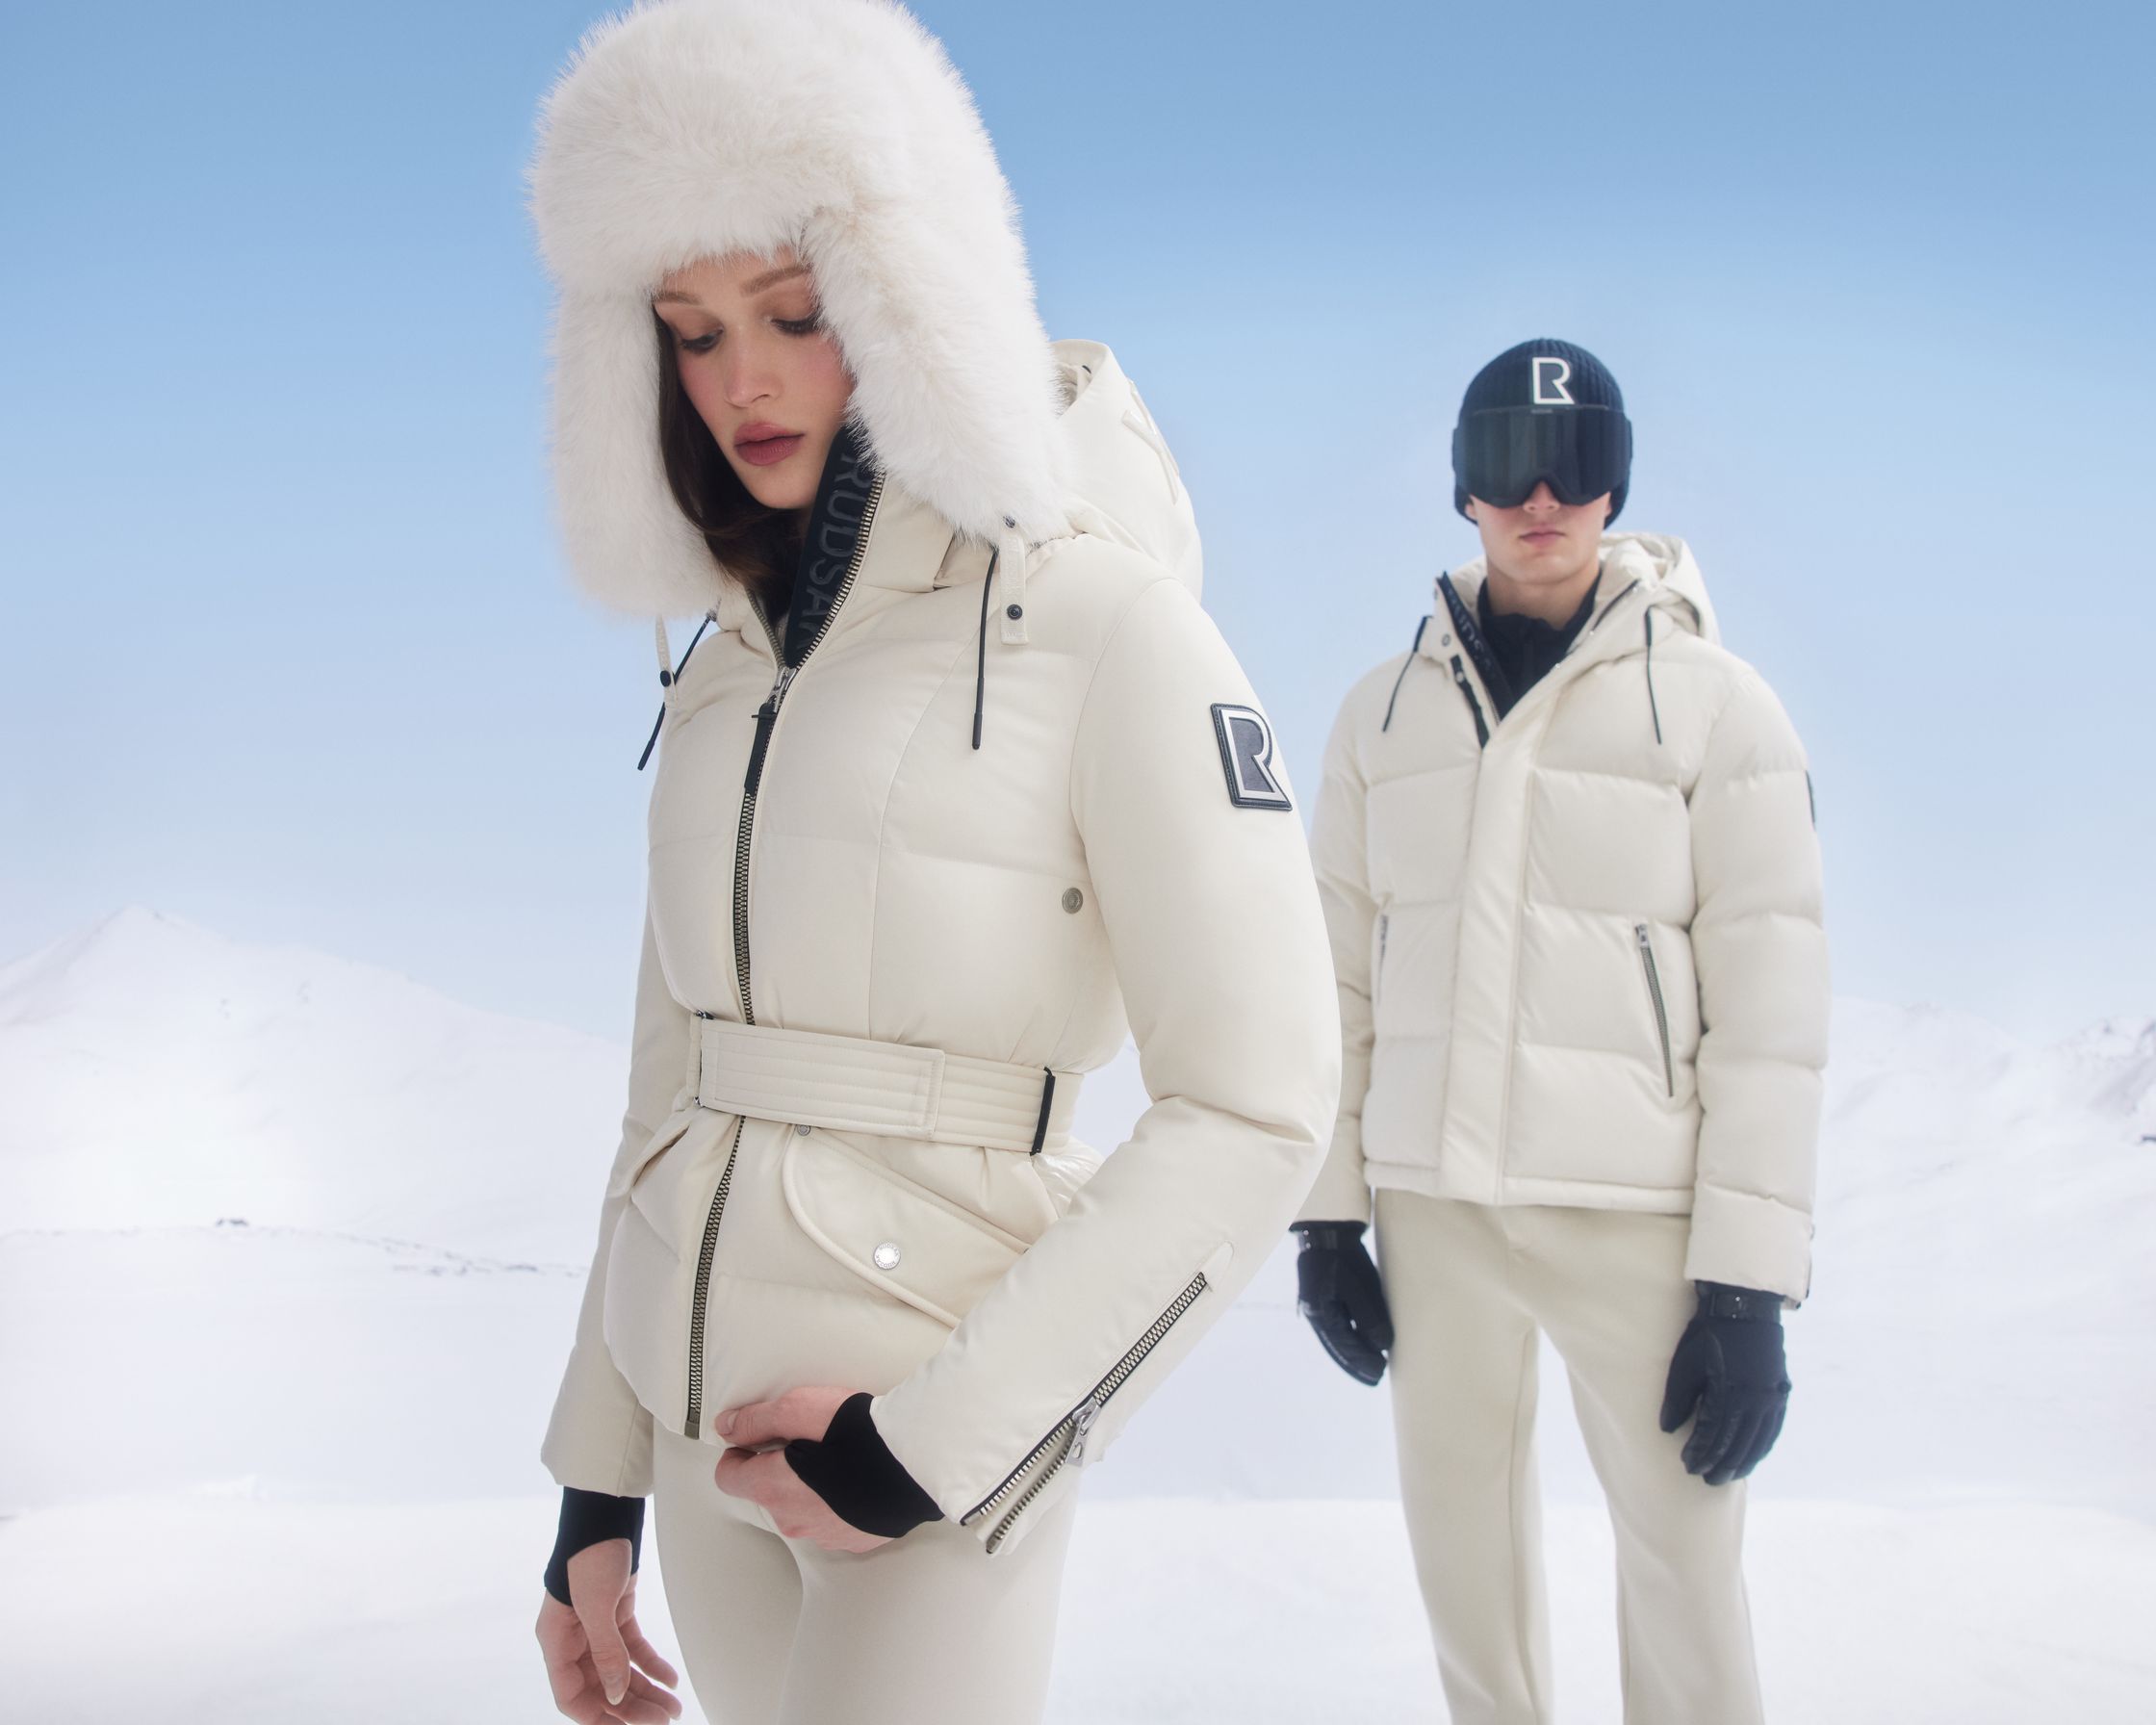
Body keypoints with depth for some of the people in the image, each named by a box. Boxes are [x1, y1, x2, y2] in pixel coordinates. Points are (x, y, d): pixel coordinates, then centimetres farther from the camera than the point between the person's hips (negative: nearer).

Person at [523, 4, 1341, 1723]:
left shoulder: (1102, 627, -11)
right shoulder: (723, 674, 8)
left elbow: (1256, 1109, -14)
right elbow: (674, 1082, 13)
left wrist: (928, 1446, -15)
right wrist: (598, 1486, 11)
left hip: (933, 1442, -6)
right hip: (703, 1428, 6)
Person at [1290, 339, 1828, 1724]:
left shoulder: (1716, 704, -1)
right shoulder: (1385, 711, 10)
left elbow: (1770, 999, -4)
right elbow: (1341, 972, 11)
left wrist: (1750, 1278, -9)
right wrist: (1326, 1213, 7)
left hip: (1637, 1209, -3)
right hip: (1431, 1204, 3)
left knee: (1683, 1552, 0)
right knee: (1461, 1535, 11)